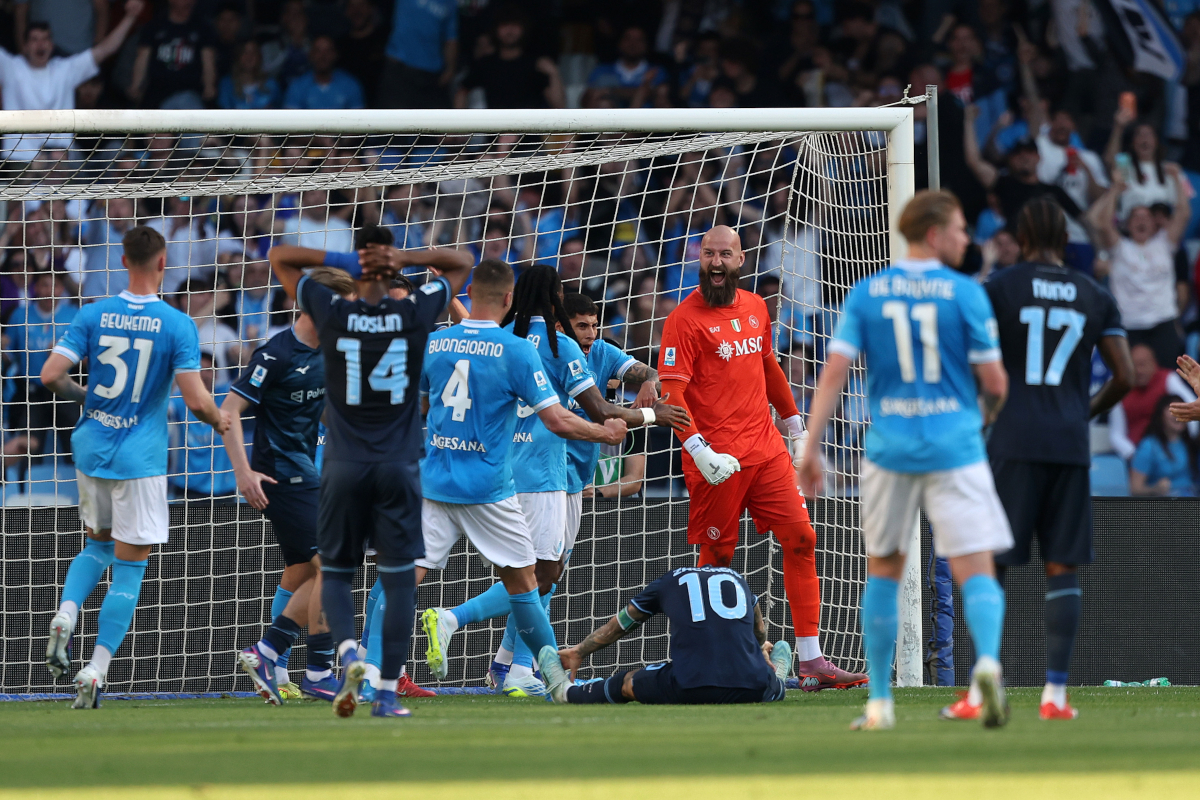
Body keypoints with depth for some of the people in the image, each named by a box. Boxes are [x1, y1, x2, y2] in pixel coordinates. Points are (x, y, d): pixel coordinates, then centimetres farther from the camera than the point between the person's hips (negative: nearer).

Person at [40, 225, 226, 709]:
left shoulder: (93, 315, -2)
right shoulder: (177, 325, -10)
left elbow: (51, 376, -7)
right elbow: (196, 400, -15)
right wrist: (220, 422, 6)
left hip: (91, 450, 4)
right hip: (140, 459, -4)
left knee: (98, 544, 25)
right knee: (129, 566, 4)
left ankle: (66, 614, -2)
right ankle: (95, 672, -4)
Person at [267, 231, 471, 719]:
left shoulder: (332, 313, -5)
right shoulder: (416, 315, -3)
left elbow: (279, 257, 7)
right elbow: (462, 262, 13)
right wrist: (407, 258, -2)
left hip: (343, 468, 0)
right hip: (399, 467, 0)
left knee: (336, 573, 11)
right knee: (399, 578, 4)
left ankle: (349, 652, -16)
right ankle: (388, 692, -2)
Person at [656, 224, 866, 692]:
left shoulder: (755, 308, 12)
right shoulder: (684, 320, -8)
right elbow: (671, 393, -14)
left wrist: (793, 421, 28)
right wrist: (698, 450, -24)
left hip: (765, 448, 6)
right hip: (718, 459, -6)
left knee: (800, 538, -2)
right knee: (718, 556, 0)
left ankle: (811, 661, -1)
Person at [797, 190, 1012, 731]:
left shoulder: (866, 294, 4)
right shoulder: (965, 294, -4)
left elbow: (835, 370, -3)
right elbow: (994, 381, -3)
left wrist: (811, 446, -1)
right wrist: (988, 414, 20)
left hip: (889, 450, 3)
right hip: (955, 451, -3)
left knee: (883, 573, 17)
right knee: (977, 572, -4)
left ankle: (879, 702, 16)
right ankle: (987, 661, -33)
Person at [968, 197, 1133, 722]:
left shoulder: (999, 288, 1)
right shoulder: (1096, 297, 10)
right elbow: (1125, 375, 6)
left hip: (1013, 442, -2)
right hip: (1070, 444, 2)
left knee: (989, 566, 1)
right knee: (1062, 569, 4)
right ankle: (1055, 693, 0)